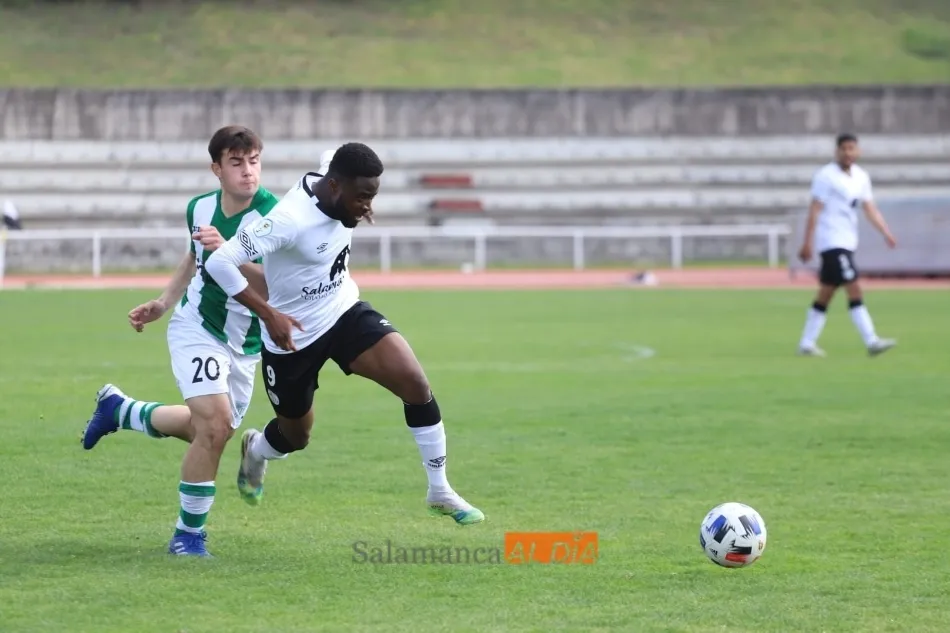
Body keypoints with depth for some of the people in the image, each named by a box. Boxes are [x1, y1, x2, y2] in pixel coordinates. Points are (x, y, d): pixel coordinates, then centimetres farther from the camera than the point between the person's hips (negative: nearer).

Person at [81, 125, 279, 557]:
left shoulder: (273, 215, -21)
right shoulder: (200, 208, -8)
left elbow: (273, 286, -32)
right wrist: (163, 303, 10)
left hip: (245, 345, 1)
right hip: (196, 328, -1)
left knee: (210, 432, 19)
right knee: (215, 424, -22)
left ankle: (119, 410, 45)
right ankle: (189, 533, -5)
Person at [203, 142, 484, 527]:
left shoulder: (338, 195, -10)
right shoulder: (290, 220, -32)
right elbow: (219, 262, -34)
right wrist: (268, 313, -36)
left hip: (344, 312, 5)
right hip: (294, 336, -5)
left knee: (415, 383, -17)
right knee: (296, 437, 16)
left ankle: (440, 492, -4)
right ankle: (255, 449, 55)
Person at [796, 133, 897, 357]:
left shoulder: (861, 177, 13)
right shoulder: (826, 176, -10)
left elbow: (870, 209, 12)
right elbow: (815, 210, -13)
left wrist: (886, 233, 0)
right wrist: (808, 243, -17)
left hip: (846, 242, 8)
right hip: (832, 242, -8)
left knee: (825, 294, 11)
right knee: (854, 289, -14)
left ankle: (806, 343, 16)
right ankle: (871, 341, -17)